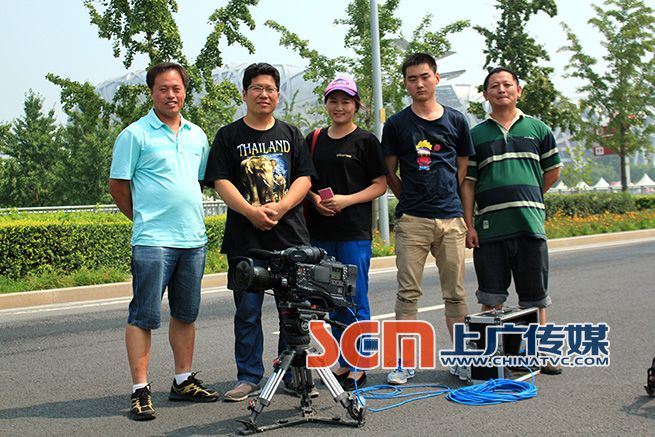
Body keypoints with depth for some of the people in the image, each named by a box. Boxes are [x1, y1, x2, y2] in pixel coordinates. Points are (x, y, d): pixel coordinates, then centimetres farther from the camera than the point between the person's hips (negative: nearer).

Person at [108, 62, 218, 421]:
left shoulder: (196, 135, 14)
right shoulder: (135, 134, -3)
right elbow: (117, 186, -1)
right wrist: (144, 218, 5)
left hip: (193, 239, 6)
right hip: (153, 240, -6)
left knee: (186, 314, 13)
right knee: (144, 316, -4)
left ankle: (183, 381, 25)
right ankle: (140, 391, 3)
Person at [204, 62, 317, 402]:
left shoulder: (291, 134, 13)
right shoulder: (228, 136, 7)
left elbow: (304, 179, 5)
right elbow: (221, 182, -1)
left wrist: (280, 207, -12)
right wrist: (251, 211, -15)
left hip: (290, 237, 2)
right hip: (245, 240, -1)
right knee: (247, 312, 4)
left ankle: (294, 376, 18)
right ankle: (249, 377, 15)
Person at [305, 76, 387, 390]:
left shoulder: (366, 141, 0)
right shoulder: (314, 140, 12)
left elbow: (380, 185, -2)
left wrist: (346, 200, -14)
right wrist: (315, 199, -5)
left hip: (355, 233, -4)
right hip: (320, 232, 4)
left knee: (356, 301, -1)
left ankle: (359, 366, 8)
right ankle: (343, 362, 20)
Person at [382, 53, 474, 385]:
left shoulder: (456, 121, 10)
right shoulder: (396, 125, 6)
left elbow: (463, 170, 15)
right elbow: (390, 175, 11)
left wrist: (446, 199, 9)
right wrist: (412, 201, 9)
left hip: (451, 219, 1)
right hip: (411, 220, -1)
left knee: (455, 293, 6)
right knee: (408, 292, -1)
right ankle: (405, 361, 6)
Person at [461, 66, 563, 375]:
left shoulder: (537, 129, 9)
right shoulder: (476, 135, 8)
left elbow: (553, 171, 18)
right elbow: (468, 182, 5)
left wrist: (527, 198, 13)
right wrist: (469, 225, -2)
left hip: (530, 224, 0)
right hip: (489, 226, 0)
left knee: (534, 295, 6)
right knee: (491, 296, 6)